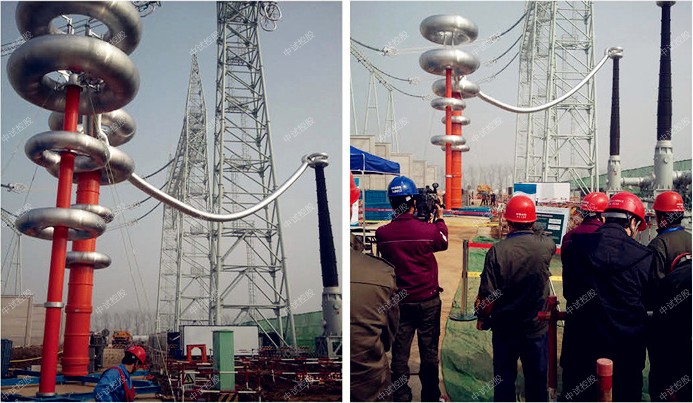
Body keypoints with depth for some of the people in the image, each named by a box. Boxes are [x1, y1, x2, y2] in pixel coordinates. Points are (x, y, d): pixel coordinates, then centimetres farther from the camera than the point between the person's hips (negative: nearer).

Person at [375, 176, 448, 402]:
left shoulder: (382, 234, -13)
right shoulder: (428, 230, -18)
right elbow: (443, 242, 4)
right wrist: (439, 218, 19)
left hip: (398, 302, 2)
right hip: (428, 300, -2)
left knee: (399, 352, 11)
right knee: (429, 351, 13)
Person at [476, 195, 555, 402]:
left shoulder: (497, 251, -19)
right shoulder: (546, 245, -13)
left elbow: (487, 293, -14)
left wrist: (482, 317, 3)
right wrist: (534, 232, 32)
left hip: (504, 327, -1)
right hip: (536, 327, 1)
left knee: (504, 377, 14)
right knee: (536, 378, 15)